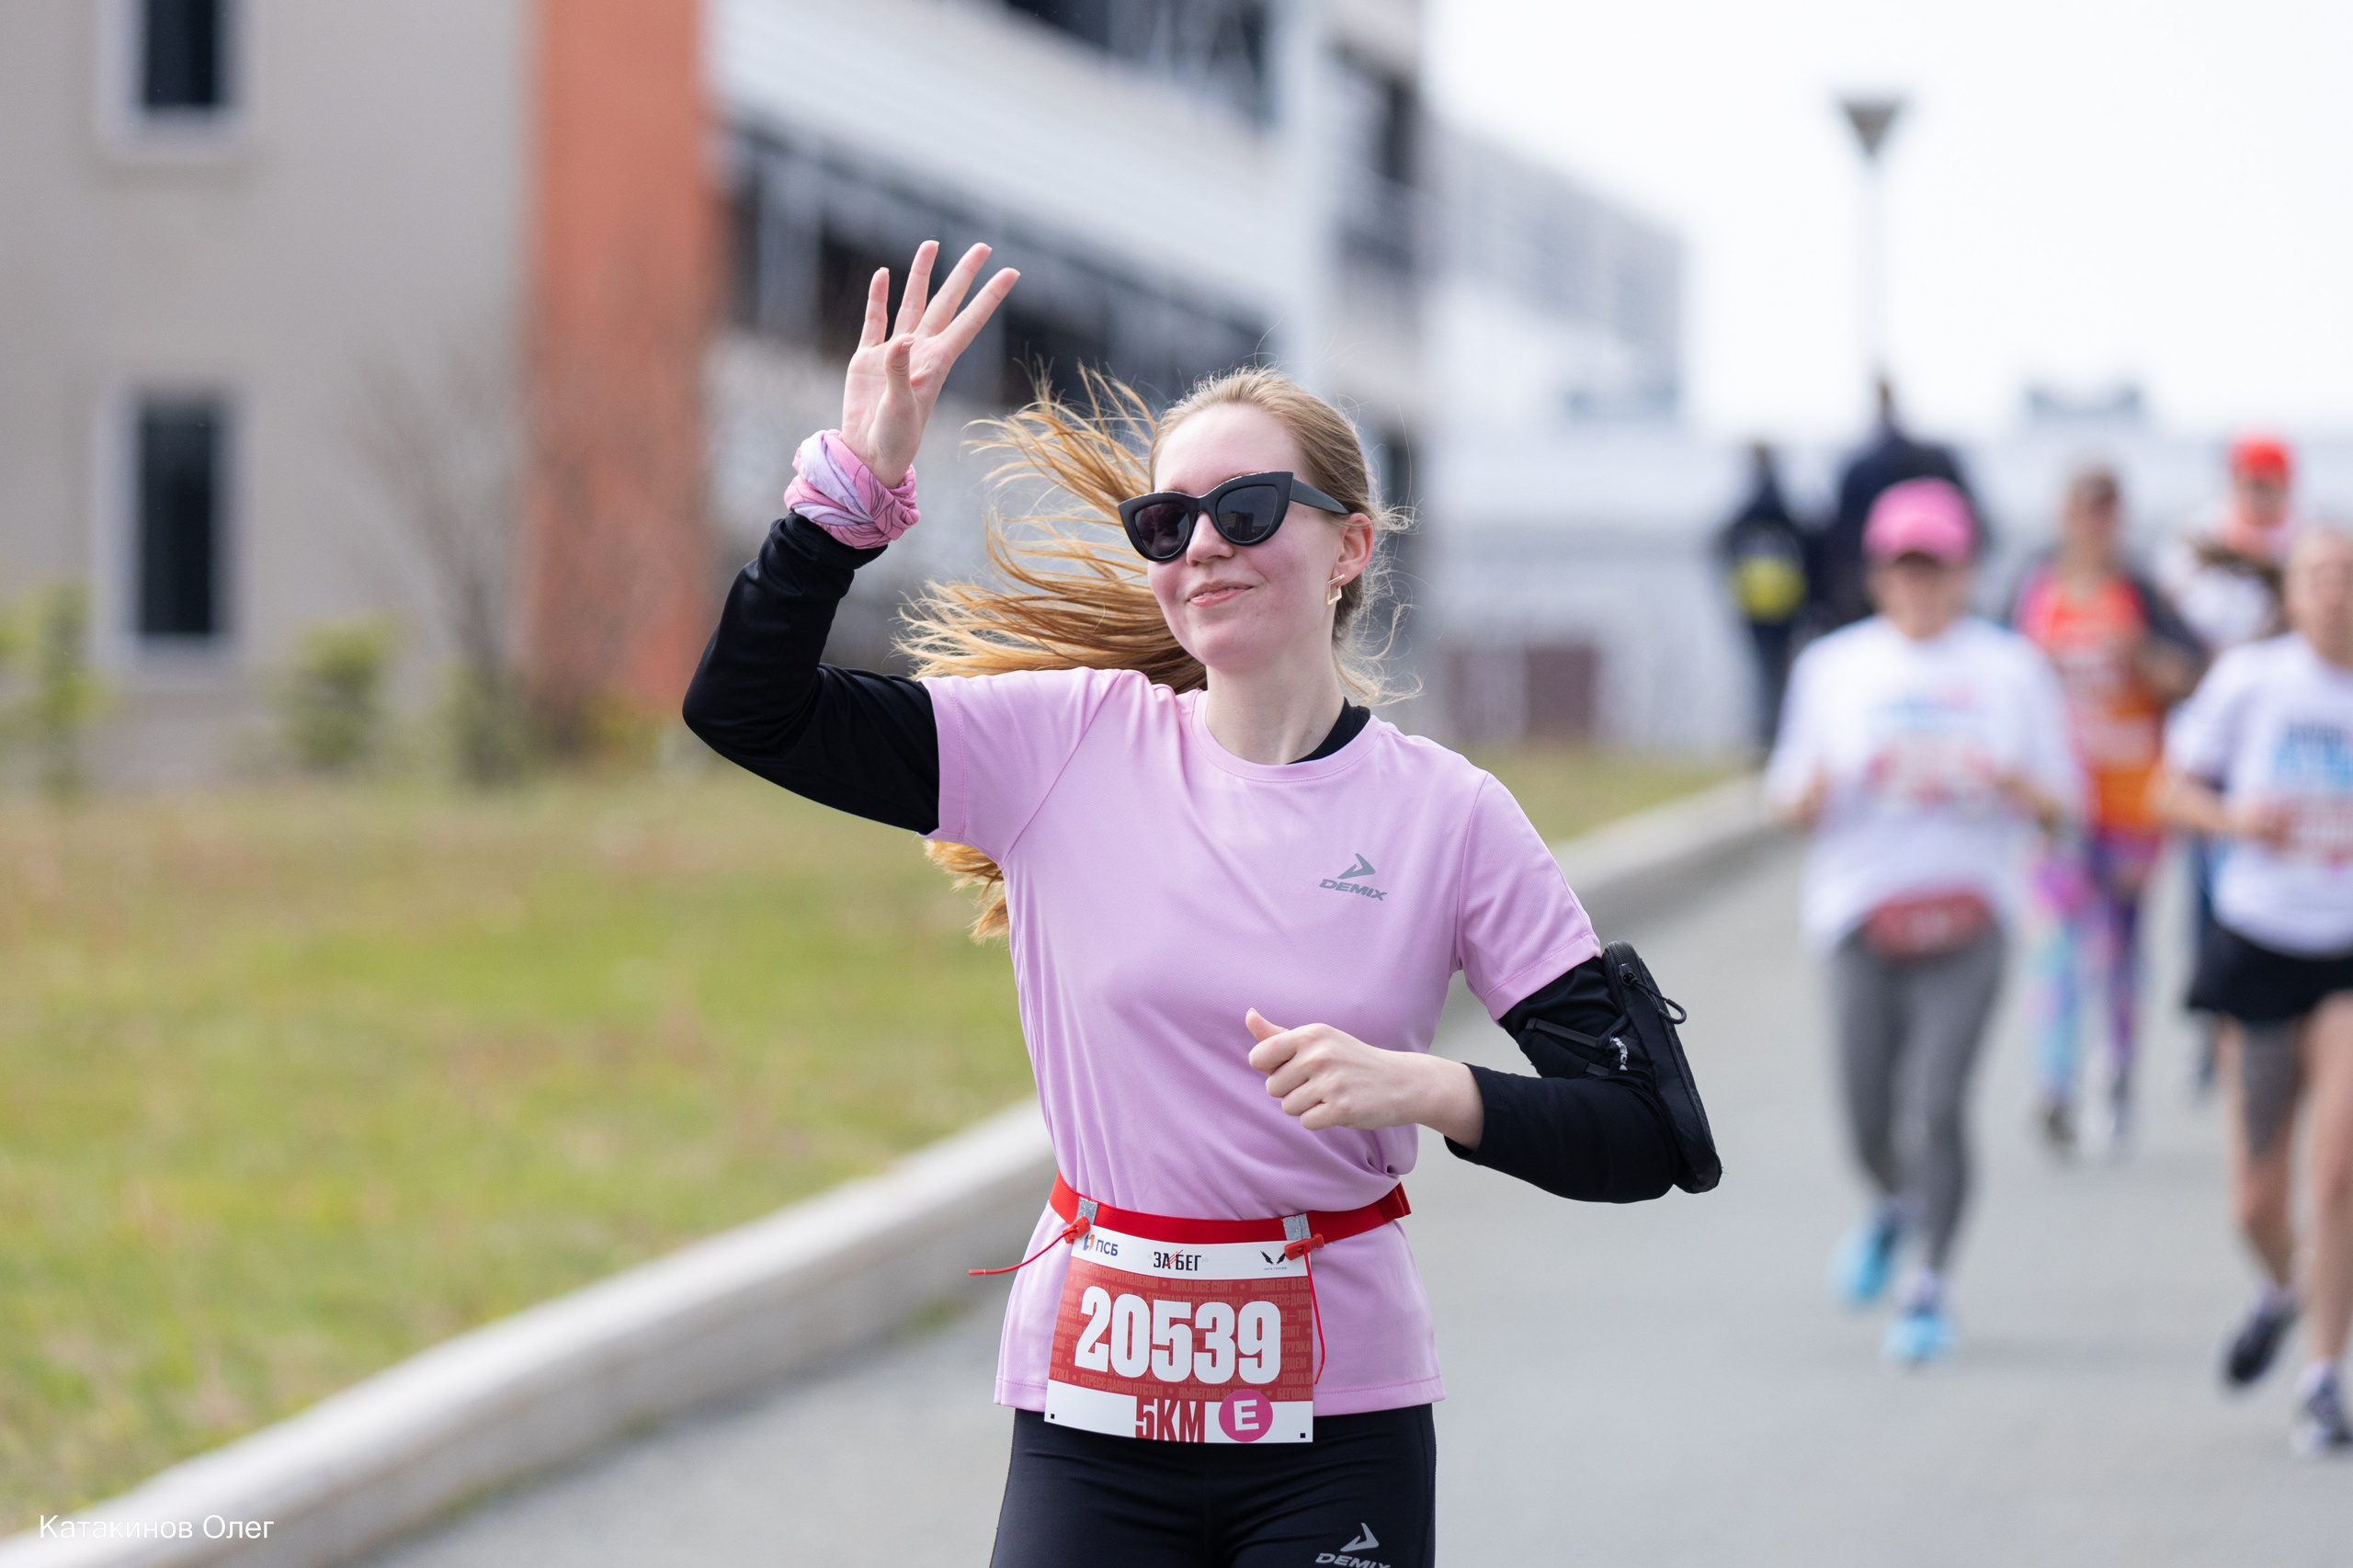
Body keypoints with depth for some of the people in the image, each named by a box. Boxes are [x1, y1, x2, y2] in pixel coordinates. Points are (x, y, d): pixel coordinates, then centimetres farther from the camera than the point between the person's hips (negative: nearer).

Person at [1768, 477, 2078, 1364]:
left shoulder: (2010, 669, 7)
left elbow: (2058, 808, 8)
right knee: (1868, 1116, 0)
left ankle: (1929, 1289, -4)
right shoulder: (1834, 668, 10)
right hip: (1861, 914, 1)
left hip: (1965, 917, -1)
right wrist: (1817, 790, -12)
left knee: (1937, 1103, -14)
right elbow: (1794, 804, 11)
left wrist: (2009, 782, -14)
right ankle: (1893, 1205, 35)